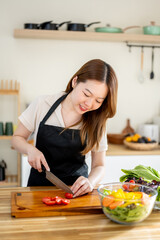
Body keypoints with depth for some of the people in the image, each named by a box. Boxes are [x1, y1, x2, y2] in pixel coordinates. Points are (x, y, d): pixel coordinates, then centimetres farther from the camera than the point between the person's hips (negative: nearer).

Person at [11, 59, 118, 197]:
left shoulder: (97, 121, -2)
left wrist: (90, 182, -18)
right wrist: (30, 149, -14)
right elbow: (17, 138, 7)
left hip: (76, 187, 3)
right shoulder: (43, 104, -4)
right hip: (39, 184, -2)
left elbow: (99, 165, 3)